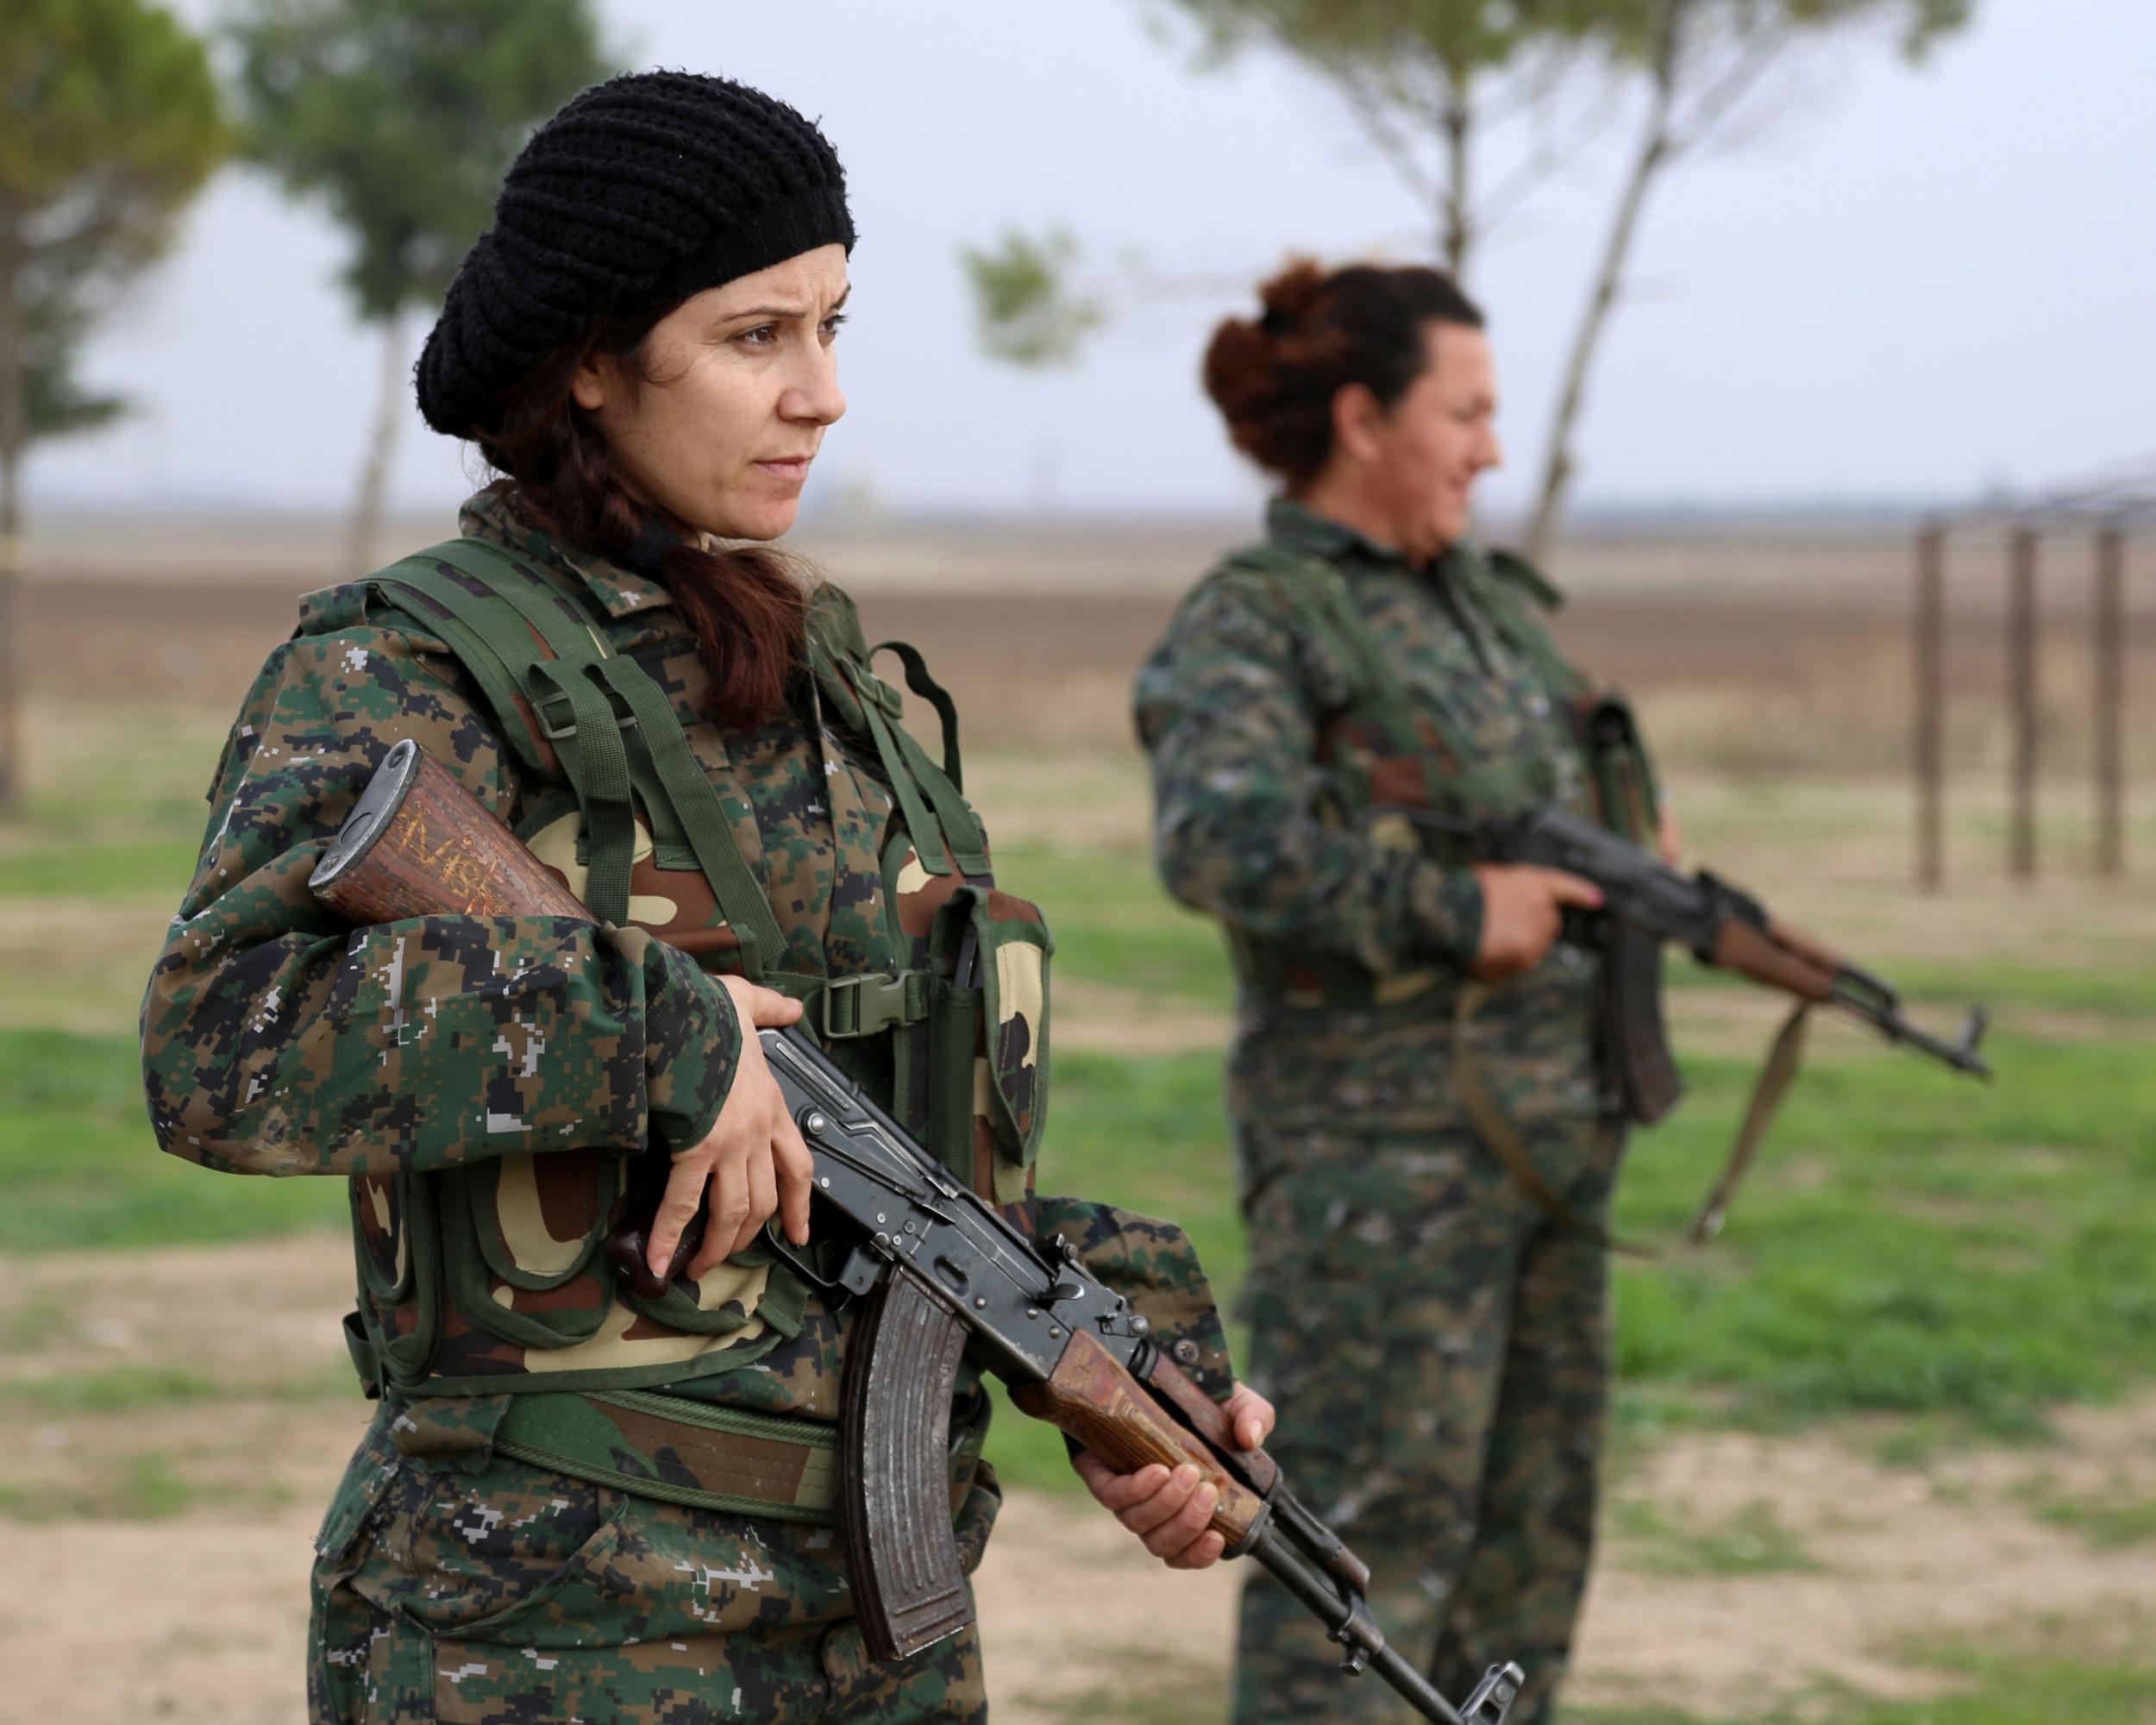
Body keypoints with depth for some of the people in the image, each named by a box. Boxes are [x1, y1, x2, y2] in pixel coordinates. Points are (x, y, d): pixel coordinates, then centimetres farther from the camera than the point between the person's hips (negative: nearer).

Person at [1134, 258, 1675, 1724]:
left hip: (1553, 1133, 8)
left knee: (1531, 1522, 12)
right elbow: (1221, 840, -26)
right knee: (1373, 1524, -7)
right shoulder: (1251, 626, -9)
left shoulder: (1495, 603, 15)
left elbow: (1589, 816, 25)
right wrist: (1453, 912, -22)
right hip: (1380, 1146, -8)